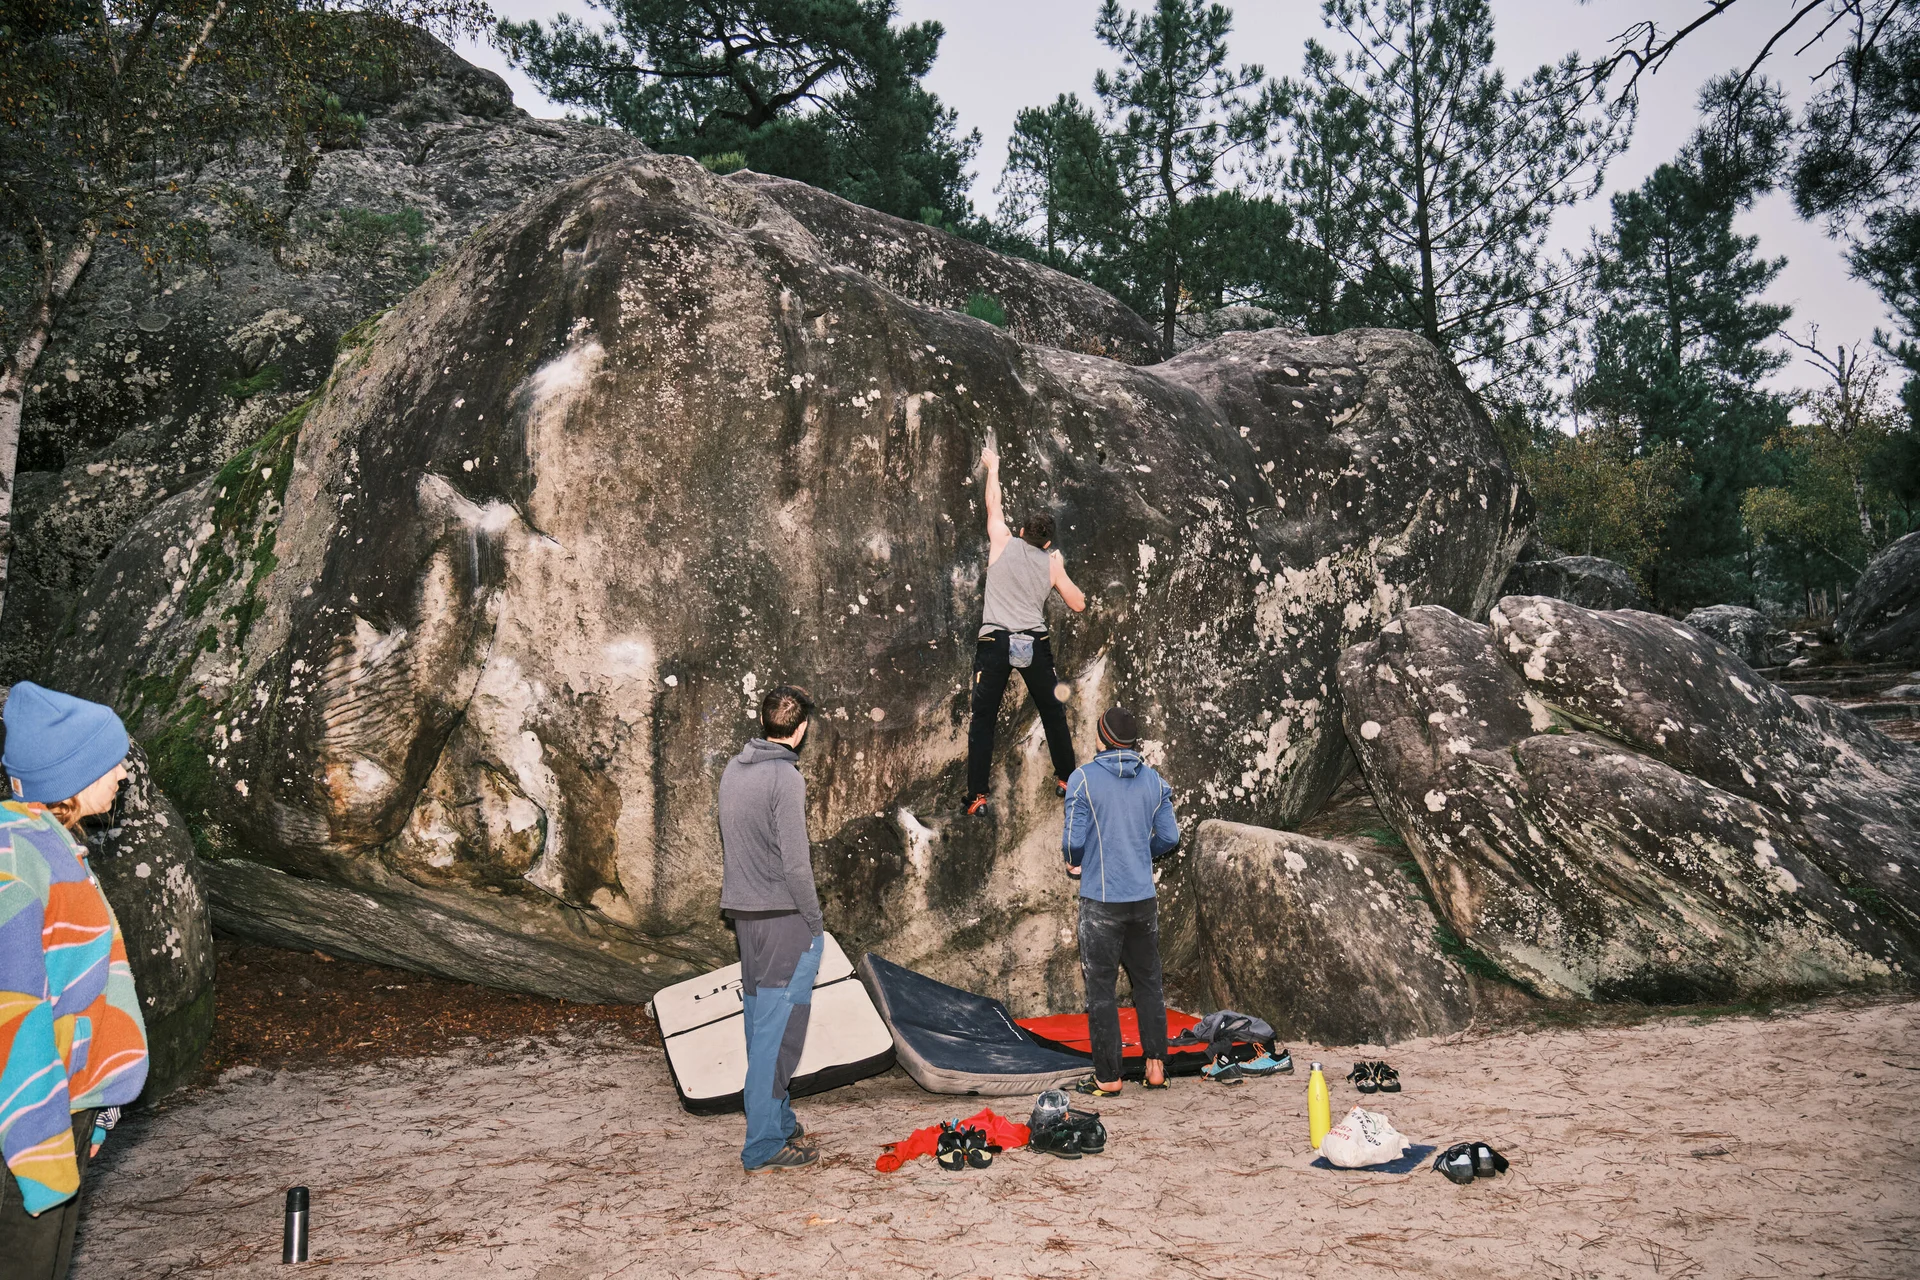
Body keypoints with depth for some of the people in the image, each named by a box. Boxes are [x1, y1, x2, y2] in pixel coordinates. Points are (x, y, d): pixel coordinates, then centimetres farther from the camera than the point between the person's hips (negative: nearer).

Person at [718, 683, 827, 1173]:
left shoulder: (733, 769, 9)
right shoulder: (785, 776, -16)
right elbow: (795, 861, -17)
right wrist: (815, 924, -9)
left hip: (742, 912, 9)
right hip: (783, 916, -8)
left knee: (761, 1025, 16)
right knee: (778, 1031, -3)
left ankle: (780, 1123, 28)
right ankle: (765, 1147, 2)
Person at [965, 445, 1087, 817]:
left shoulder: (1003, 543, 4)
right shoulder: (1052, 564, 8)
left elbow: (994, 504, 20)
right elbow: (1078, 604, 14)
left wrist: (993, 467, 35)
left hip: (995, 642, -2)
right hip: (1035, 644, 2)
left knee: (983, 720, 4)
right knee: (1053, 713, 21)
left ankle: (976, 798, 1)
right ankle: (1066, 779, 31)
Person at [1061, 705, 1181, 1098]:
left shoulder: (1084, 778, -9)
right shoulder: (1154, 780, 3)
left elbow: (1074, 841, -11)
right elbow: (1169, 837, 4)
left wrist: (1075, 864, 11)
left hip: (1101, 900, -4)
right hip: (1144, 898, 4)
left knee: (1100, 989, 4)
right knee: (1148, 983, 15)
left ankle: (1108, 1077, 8)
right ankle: (1156, 1066, 17)